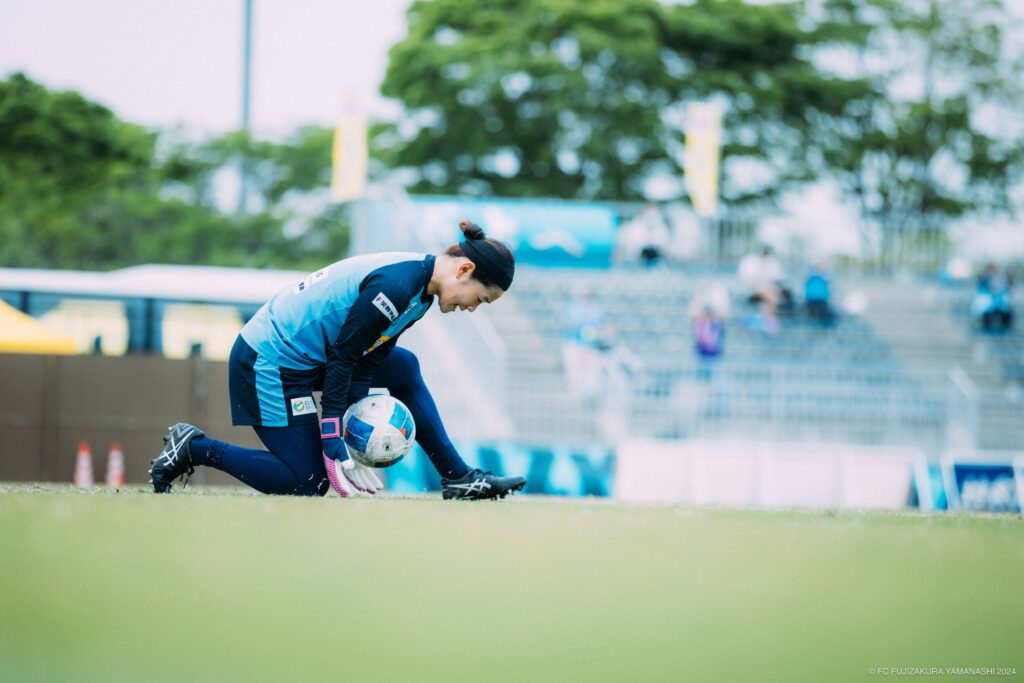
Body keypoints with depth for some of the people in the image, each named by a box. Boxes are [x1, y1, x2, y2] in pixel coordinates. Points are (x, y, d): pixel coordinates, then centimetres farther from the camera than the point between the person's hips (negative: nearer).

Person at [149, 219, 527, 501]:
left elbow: (365, 364, 5)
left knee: (403, 367, 11)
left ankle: (457, 478, 13)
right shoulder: (395, 287, -24)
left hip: (307, 355, 10)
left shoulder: (420, 293, 6)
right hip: (270, 361, -10)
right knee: (310, 482, -6)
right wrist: (335, 449, -20)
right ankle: (194, 448, 2)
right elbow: (342, 360, -23)